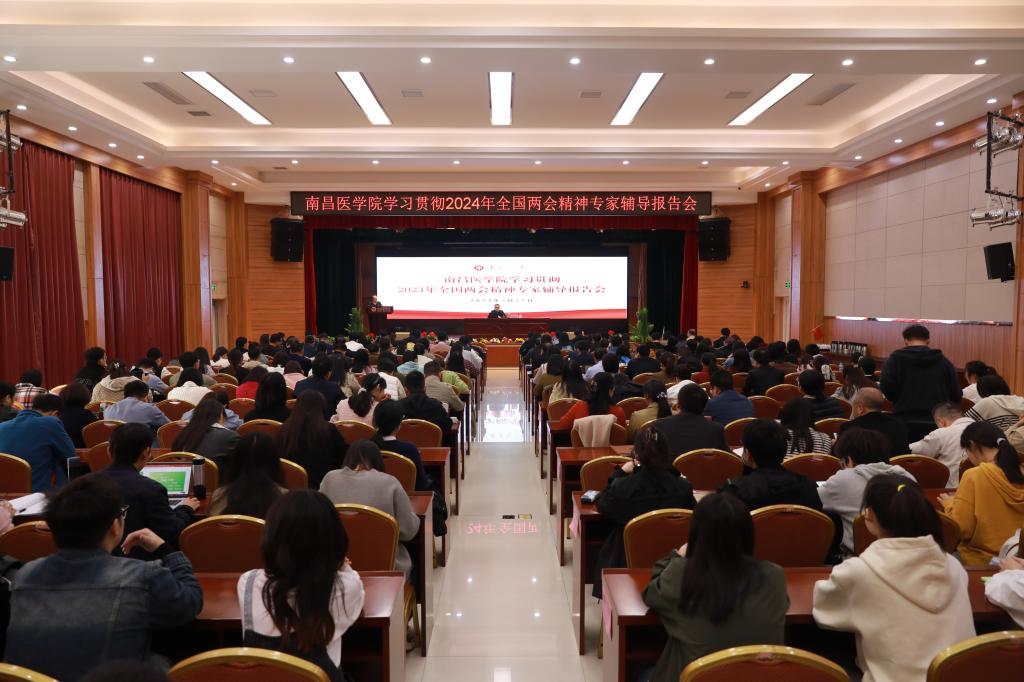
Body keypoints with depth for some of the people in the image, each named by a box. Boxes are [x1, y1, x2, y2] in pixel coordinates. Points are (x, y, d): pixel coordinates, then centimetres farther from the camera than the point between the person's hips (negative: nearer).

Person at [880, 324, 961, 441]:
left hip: (905, 423, -2)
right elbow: (956, 395, 5)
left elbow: (886, 388, -10)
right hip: (937, 423, 2)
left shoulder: (896, 359, 0)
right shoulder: (944, 361, 7)